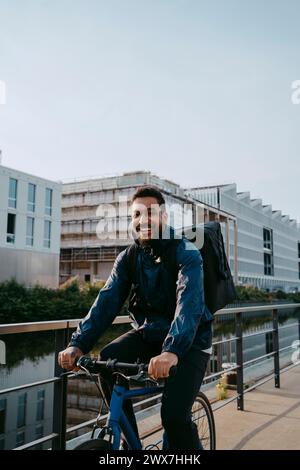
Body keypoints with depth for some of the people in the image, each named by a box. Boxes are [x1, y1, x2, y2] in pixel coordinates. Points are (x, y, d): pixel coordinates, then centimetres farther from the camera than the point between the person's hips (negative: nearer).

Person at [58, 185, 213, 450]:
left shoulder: (186, 253, -16)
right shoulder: (128, 258, -1)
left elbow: (189, 301, -32)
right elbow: (107, 301, -12)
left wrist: (172, 351, -50)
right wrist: (78, 344, -28)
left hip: (189, 340, -4)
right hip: (149, 333, 5)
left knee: (175, 414, -21)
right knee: (108, 359, -22)